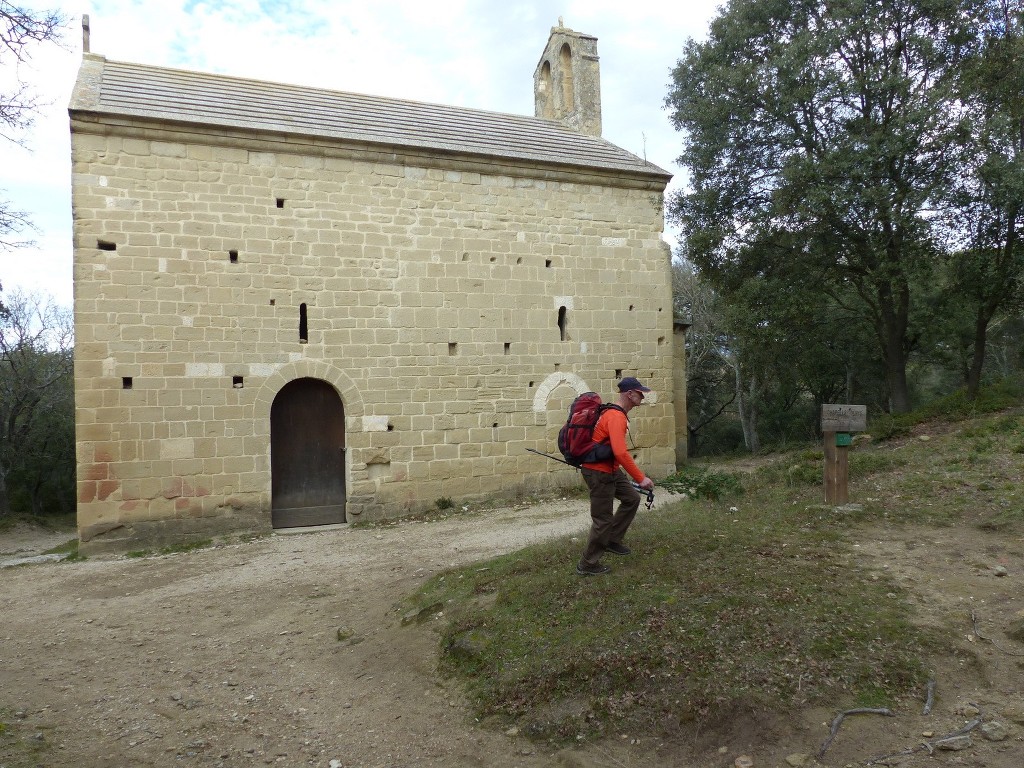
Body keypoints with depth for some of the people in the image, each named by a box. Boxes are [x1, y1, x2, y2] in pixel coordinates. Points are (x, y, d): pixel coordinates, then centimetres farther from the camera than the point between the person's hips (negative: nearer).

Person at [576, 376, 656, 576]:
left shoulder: (616, 413, 8)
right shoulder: (616, 417, -24)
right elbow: (621, 452, -34)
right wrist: (641, 478, -29)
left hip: (611, 470, 10)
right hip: (599, 473, -10)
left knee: (632, 499, 17)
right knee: (603, 520, -1)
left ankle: (612, 541, 27)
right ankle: (587, 565, 12)